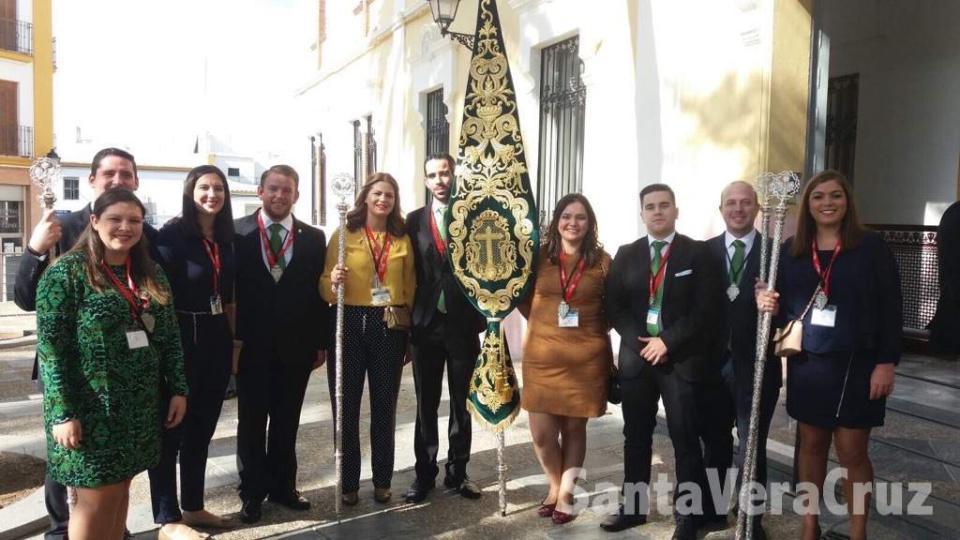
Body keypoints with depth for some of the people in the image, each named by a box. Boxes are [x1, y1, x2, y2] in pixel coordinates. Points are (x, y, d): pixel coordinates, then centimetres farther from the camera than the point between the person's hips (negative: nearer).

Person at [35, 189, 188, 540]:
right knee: (97, 497, 2)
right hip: (91, 408, -5)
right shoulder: (67, 272, -9)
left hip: (140, 407, 5)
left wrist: (179, 389, 5)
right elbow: (50, 347, -13)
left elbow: (170, 337, 10)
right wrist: (62, 412, -17)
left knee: (120, 488, 14)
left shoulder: (151, 275, 8)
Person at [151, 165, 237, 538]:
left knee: (202, 426, 14)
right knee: (172, 428, 2)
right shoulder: (172, 233, -9)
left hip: (217, 338, 7)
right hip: (182, 338, -6)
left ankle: (193, 507, 27)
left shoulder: (226, 237, 9)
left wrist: (233, 337, 12)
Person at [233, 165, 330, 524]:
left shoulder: (313, 238, 4)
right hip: (251, 344, -2)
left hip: (296, 345, 2)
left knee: (287, 421, 13)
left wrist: (321, 342, 2)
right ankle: (252, 492, 24)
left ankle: (283, 486, 28)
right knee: (252, 421, 10)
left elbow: (319, 293, 4)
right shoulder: (237, 232, -3)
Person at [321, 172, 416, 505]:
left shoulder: (403, 240, 8)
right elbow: (325, 287, -1)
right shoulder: (344, 235, 1)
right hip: (349, 325, -2)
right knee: (346, 406, 5)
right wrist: (333, 281, -22)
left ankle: (382, 480, 24)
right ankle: (348, 482, 19)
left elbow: (410, 289, 12)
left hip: (389, 327, 2)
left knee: (385, 405, 10)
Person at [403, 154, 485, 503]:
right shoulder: (414, 220, 5)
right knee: (426, 405, 10)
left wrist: (482, 319, -10)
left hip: (463, 323, -1)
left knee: (461, 403, 10)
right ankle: (424, 473, 22)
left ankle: (457, 472, 24)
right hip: (426, 324, 1)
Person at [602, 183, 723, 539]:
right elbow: (613, 304, 5)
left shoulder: (697, 253, 0)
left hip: (681, 358, -3)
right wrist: (638, 342, -8)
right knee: (636, 436, 12)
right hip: (636, 355, 3)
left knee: (685, 440, 3)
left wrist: (667, 341, -13)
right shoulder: (626, 254, 9)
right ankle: (633, 507, 25)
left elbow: (706, 308, -7)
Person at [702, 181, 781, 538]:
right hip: (712, 363, 2)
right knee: (713, 442, 17)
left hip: (755, 364, -2)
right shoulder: (704, 251, 3)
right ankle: (711, 510, 35)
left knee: (752, 449, 8)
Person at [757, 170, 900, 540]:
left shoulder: (870, 246, -5)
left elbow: (891, 308, -6)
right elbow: (783, 305, 9)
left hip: (856, 365, -3)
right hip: (806, 364, 3)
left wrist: (887, 362, -10)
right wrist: (770, 305, -14)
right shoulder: (791, 249, 3)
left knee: (852, 452, 4)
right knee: (811, 445, 13)